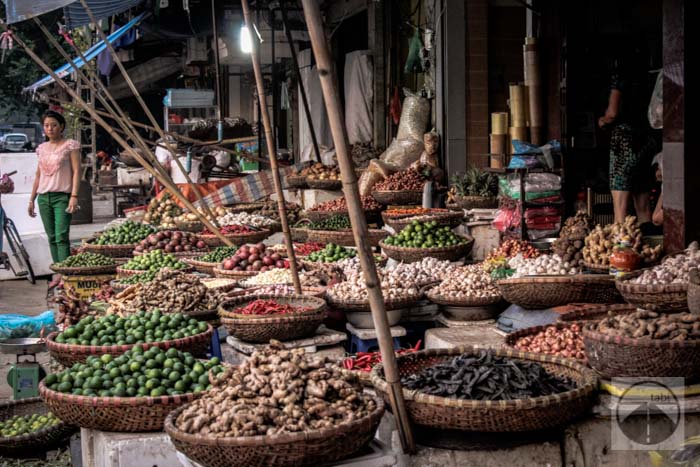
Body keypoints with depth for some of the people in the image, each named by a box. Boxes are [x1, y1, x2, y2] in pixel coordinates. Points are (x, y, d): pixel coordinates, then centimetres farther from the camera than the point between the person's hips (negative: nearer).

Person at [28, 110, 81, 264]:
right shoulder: (42, 148, 16)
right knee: (52, 238, 5)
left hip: (62, 196, -6)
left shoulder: (70, 145, 0)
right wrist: (32, 199, 17)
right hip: (44, 197, 6)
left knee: (61, 237, -16)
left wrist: (74, 196, -17)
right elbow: (38, 175, 20)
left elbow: (76, 171, -6)